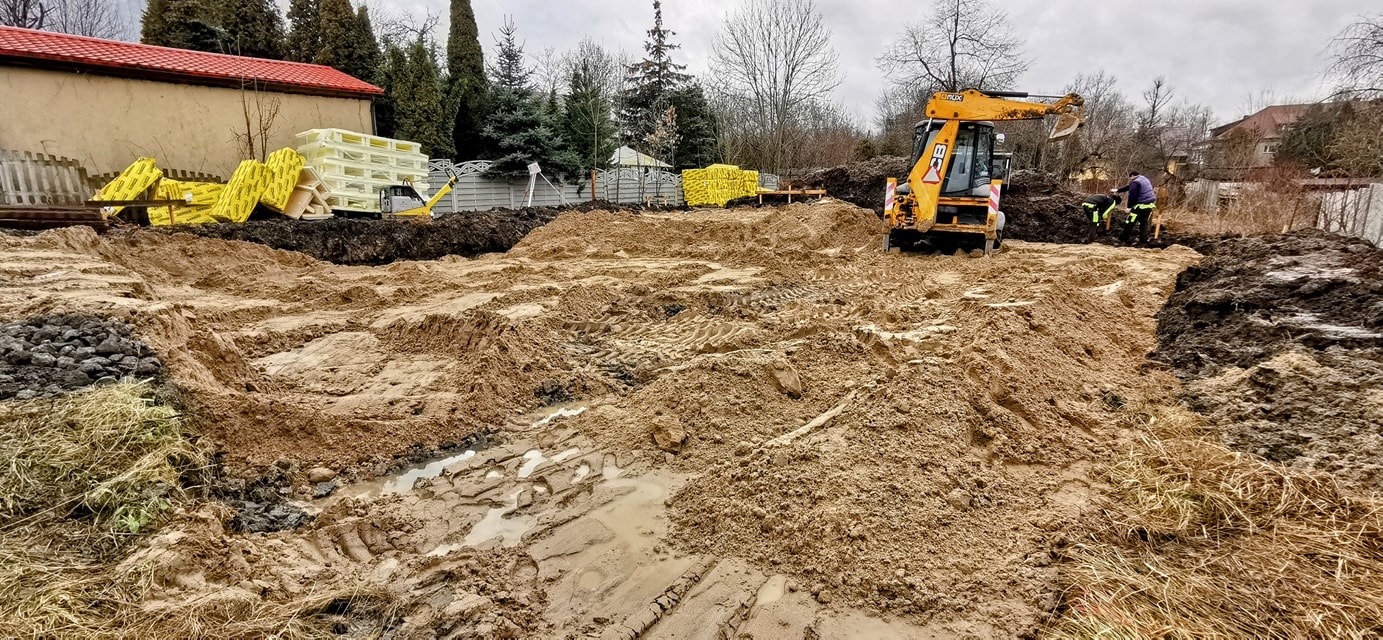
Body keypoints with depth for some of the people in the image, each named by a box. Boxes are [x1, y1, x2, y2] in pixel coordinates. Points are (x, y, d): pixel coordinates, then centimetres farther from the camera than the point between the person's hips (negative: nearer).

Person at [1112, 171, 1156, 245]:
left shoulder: (1135, 182, -9)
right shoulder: (1145, 179, 22)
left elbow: (1132, 196, -15)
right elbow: (1129, 187, 28)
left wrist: (1129, 207, -11)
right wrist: (1117, 190, 33)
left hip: (1141, 205, -9)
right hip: (1150, 204, 9)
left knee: (1130, 222, 0)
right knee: (1144, 222, 13)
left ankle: (1123, 239, 6)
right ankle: (1143, 239, 10)